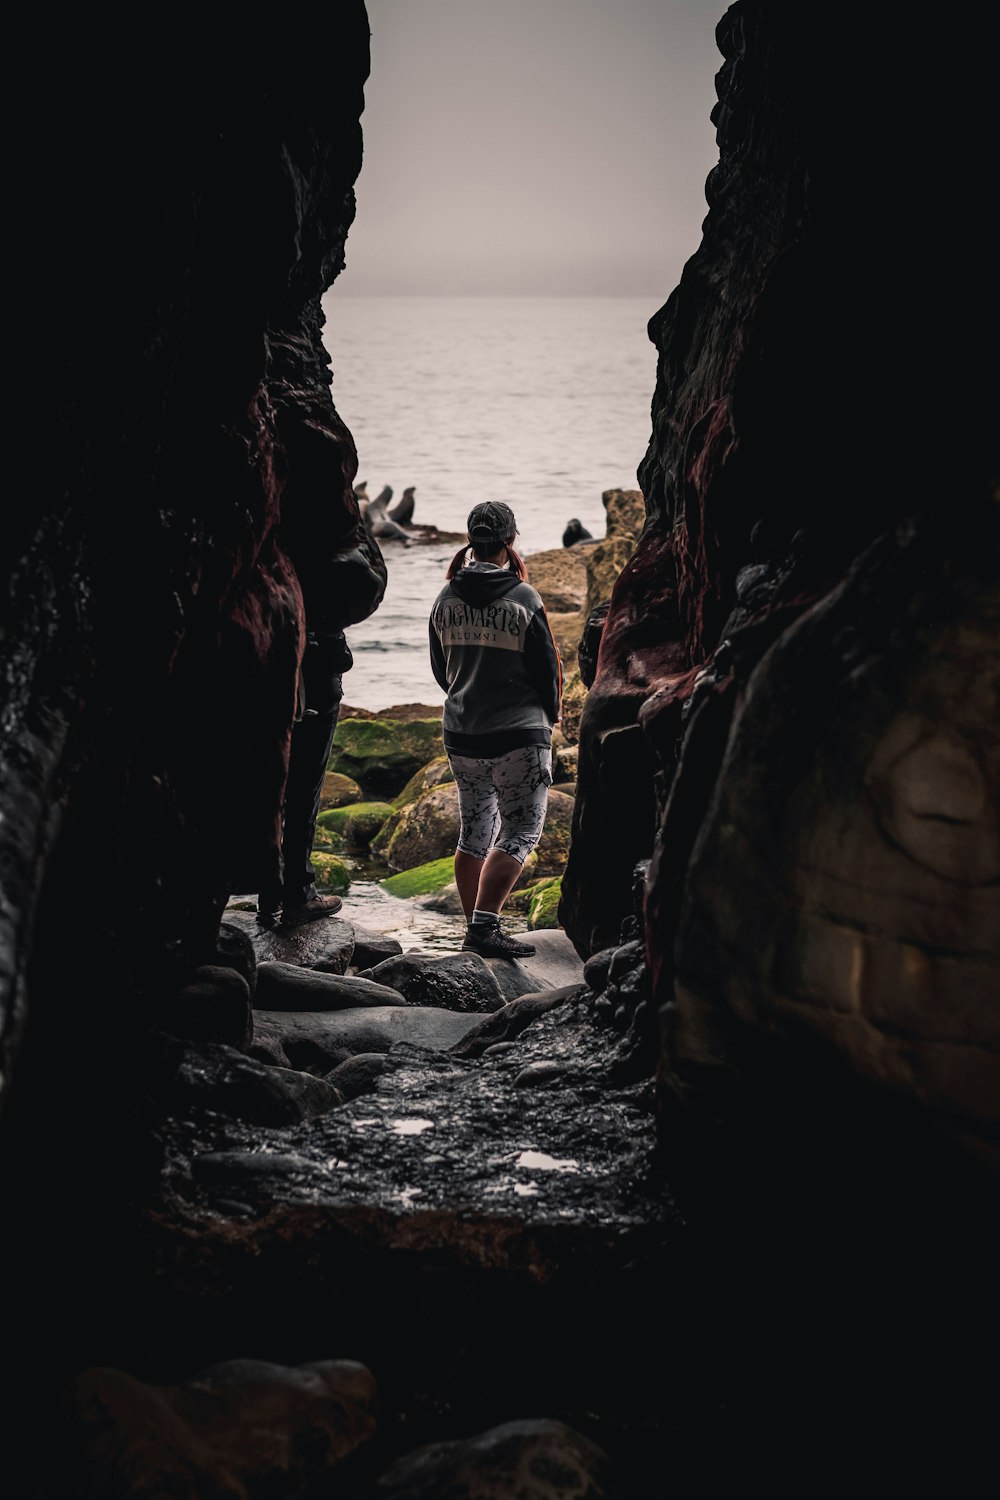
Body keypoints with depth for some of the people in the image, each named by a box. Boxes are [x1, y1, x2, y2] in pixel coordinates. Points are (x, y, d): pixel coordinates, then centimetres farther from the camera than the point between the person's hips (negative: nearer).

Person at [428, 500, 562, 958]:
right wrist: (550, 716, 13)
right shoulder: (523, 599, -13)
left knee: (474, 831, 15)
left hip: (460, 733, 6)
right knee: (520, 833, -2)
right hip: (518, 733, -6)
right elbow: (547, 665, -6)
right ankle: (484, 926, -15)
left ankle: (476, 930, 19)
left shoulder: (445, 598, 3)